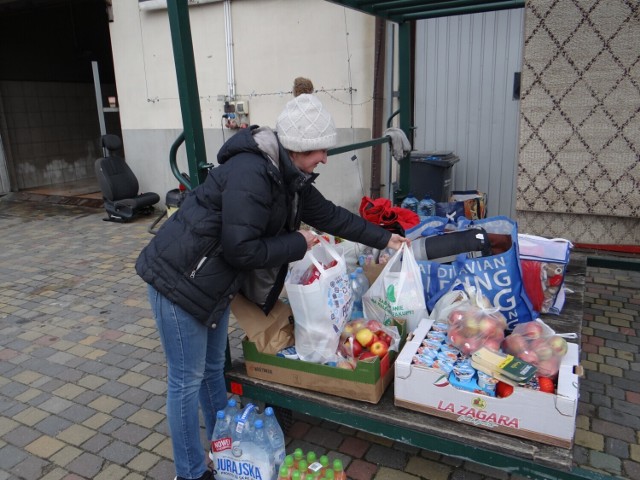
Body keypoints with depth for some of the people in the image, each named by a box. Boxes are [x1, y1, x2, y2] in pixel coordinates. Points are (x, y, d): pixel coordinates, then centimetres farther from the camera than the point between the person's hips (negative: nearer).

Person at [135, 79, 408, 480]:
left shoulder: (289, 176, 3)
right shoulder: (250, 172, -27)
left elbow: (329, 215, 13)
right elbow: (241, 249, -28)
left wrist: (383, 238, 17)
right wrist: (298, 244, -15)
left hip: (215, 284, 9)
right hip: (178, 279, -9)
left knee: (213, 369, 21)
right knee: (187, 380, 5)